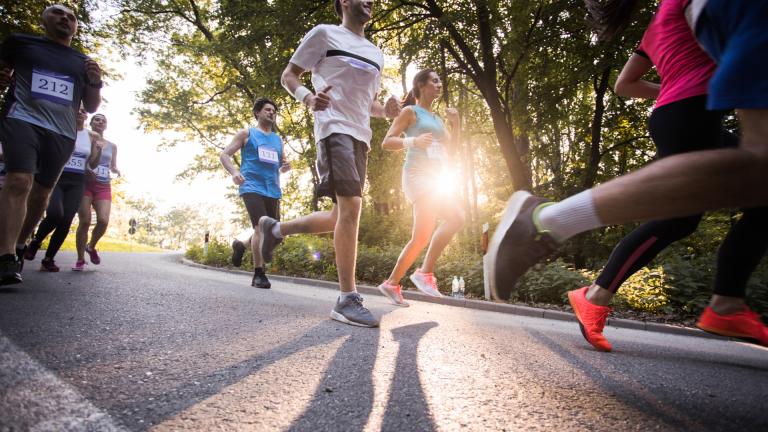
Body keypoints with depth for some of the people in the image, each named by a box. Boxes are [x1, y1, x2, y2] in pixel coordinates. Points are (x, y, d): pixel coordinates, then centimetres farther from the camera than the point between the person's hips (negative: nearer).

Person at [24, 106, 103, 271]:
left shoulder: (92, 136, 11)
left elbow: (92, 165, 11)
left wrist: (99, 151, -7)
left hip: (77, 183, 3)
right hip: (57, 177, -2)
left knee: (66, 222, -7)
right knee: (55, 214, -24)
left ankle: (48, 259, 6)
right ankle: (34, 243, 5)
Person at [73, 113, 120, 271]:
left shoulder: (112, 146, 15)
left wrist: (117, 171, -2)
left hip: (104, 187, 2)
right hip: (85, 184, -2)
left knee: (103, 220, -16)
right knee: (84, 221, -9)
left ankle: (91, 247, 14)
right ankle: (80, 259, 3)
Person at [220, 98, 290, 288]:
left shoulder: (278, 140, 22)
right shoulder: (246, 134, 9)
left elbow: (282, 164, 28)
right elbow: (224, 155, 5)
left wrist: (285, 167, 1)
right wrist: (234, 172, -16)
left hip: (273, 190, 6)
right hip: (252, 187, -5)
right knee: (261, 228, -20)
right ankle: (259, 274, -13)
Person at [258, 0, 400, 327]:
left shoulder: (376, 54, 25)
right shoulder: (325, 34, 6)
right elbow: (288, 75, 5)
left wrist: (386, 111, 7)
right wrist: (308, 98, -17)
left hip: (361, 136, 8)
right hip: (336, 129, -8)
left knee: (345, 215, 6)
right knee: (351, 207, -19)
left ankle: (275, 228, 25)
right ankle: (347, 300, -15)